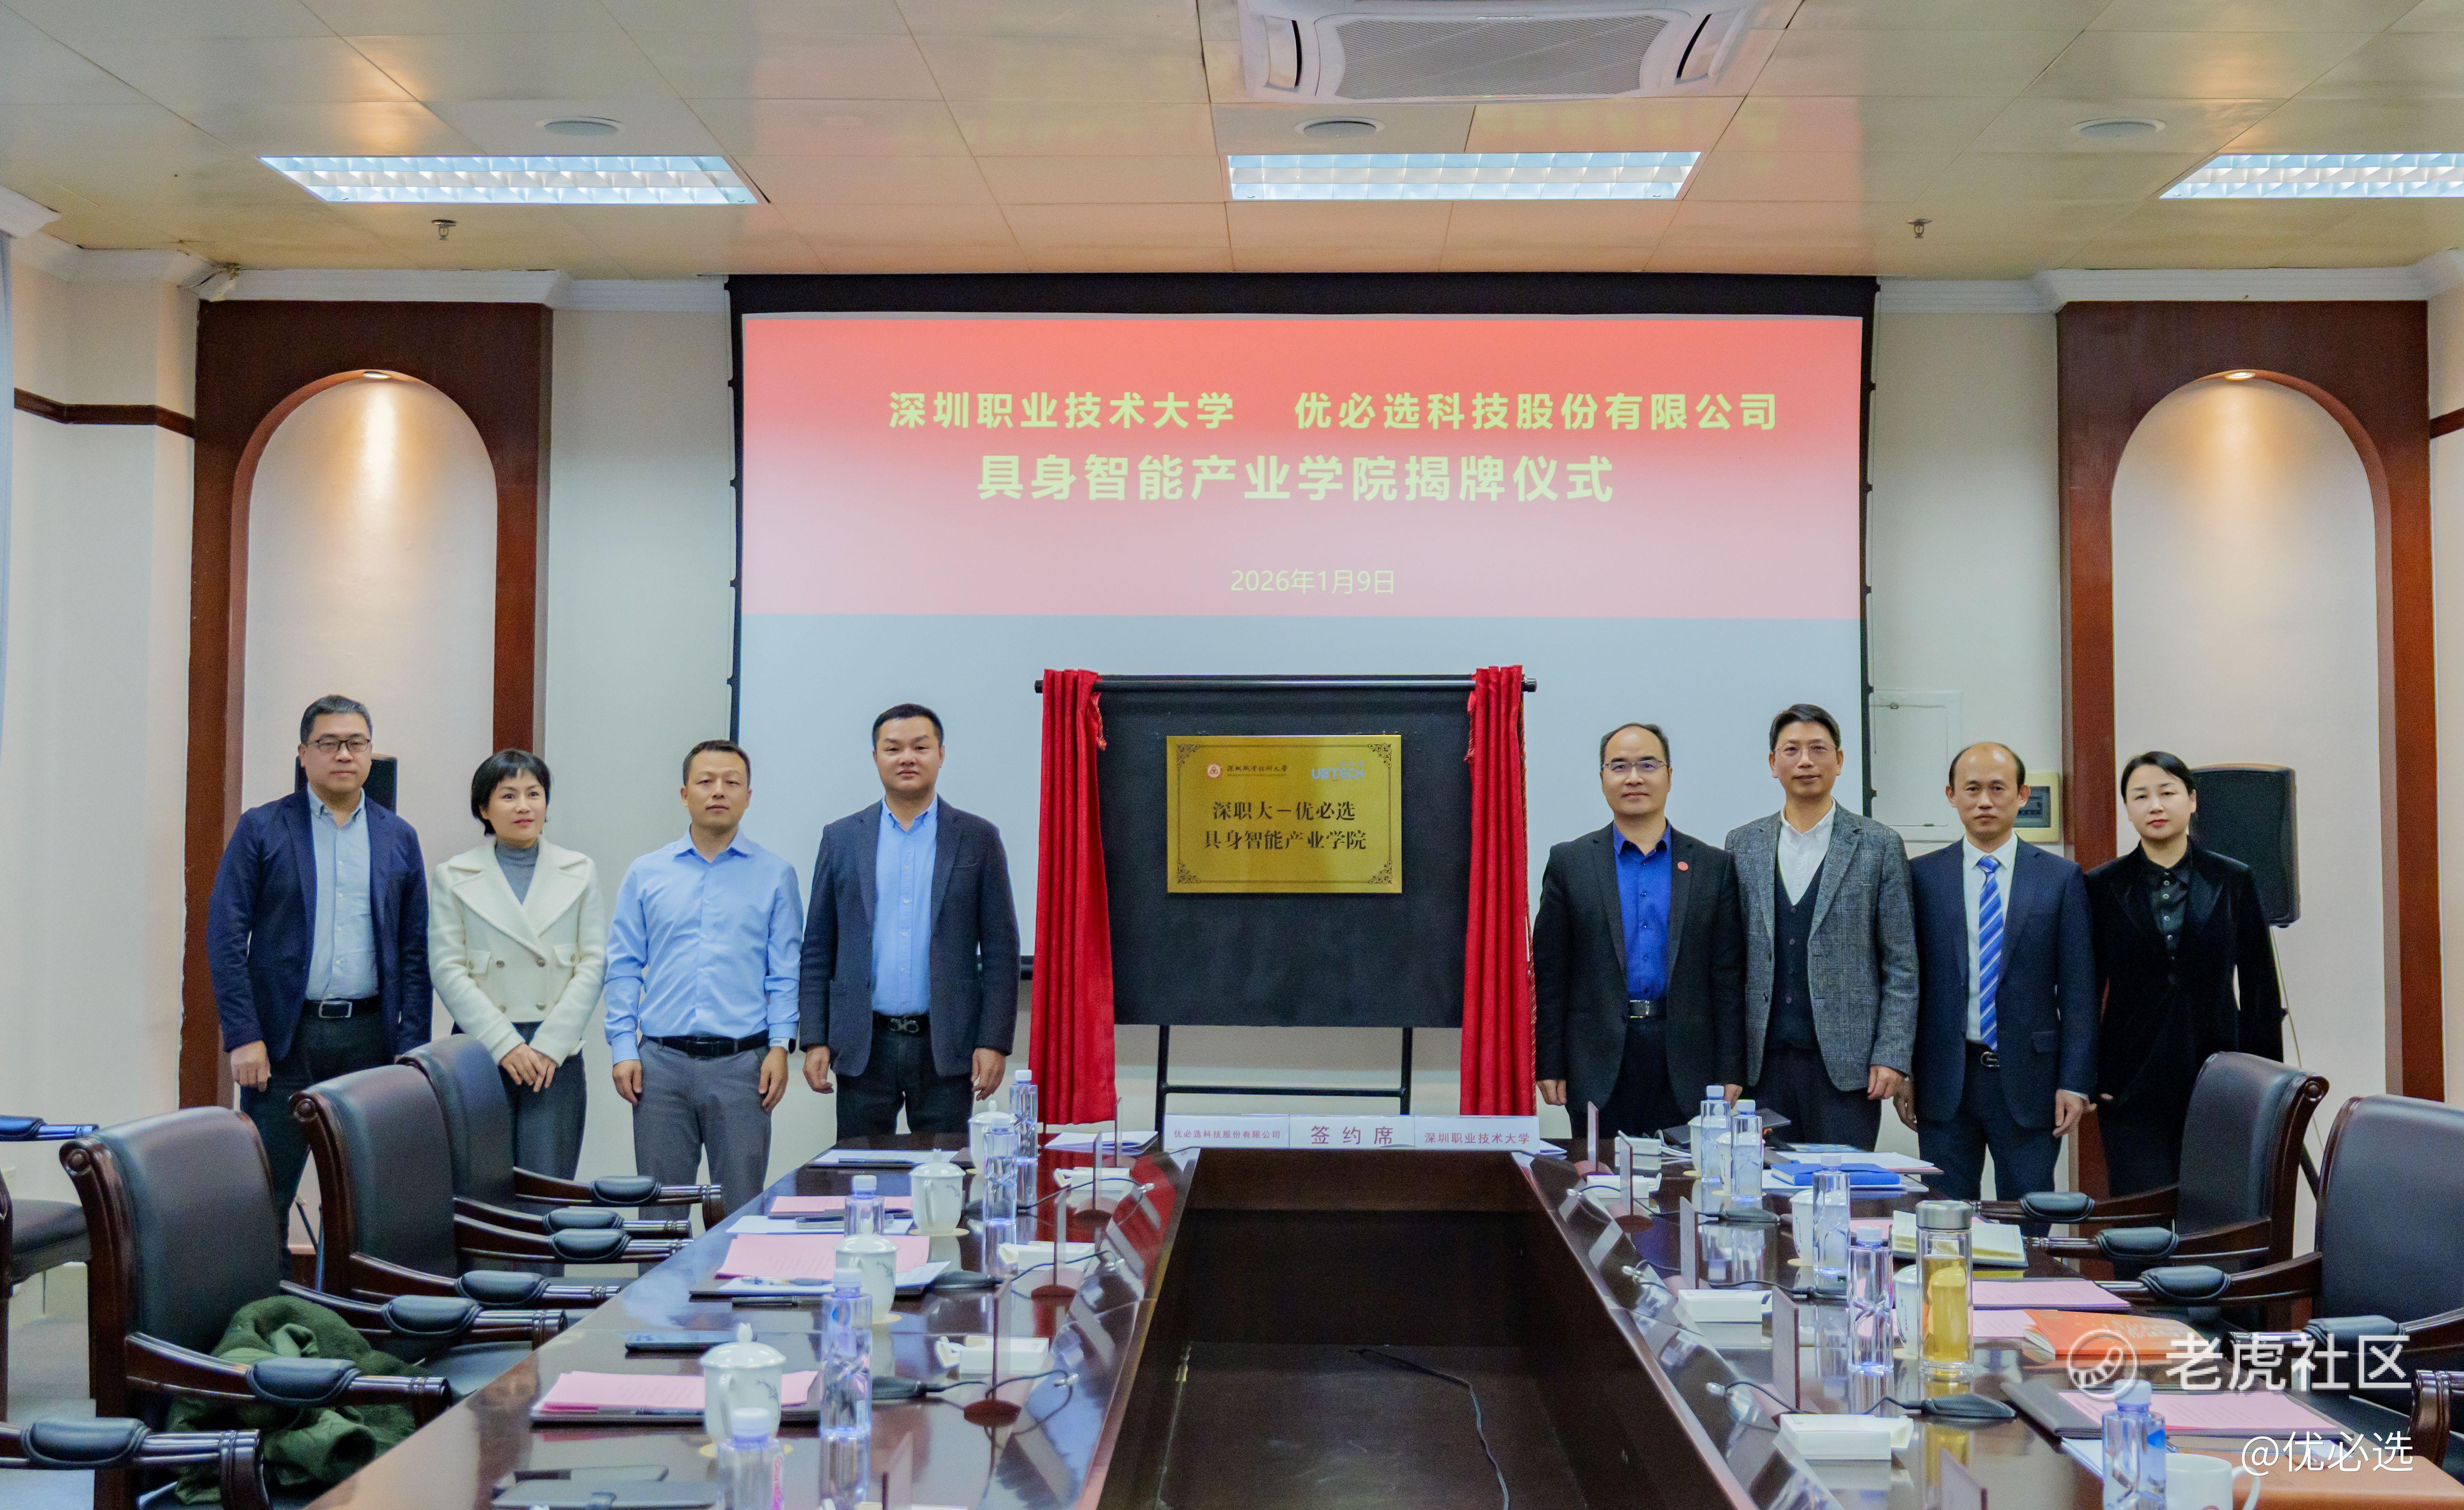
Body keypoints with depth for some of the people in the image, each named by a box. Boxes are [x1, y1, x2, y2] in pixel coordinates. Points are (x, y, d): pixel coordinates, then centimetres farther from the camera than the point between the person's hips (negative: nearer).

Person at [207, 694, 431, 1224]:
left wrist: (412, 1048, 1)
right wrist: (243, 1038, -10)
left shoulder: (398, 838, 10)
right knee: (266, 1201, -1)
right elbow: (226, 937, -2)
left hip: (370, 1037, 2)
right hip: (285, 1038, -2)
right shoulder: (261, 829, 2)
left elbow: (414, 951, 9)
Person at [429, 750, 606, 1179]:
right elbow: (447, 970, -1)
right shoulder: (452, 877, 6)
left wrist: (549, 1044, -6)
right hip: (482, 1051, -1)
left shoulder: (580, 873, 9)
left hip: (557, 1054, 1)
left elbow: (593, 964, 4)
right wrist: (504, 1044, -10)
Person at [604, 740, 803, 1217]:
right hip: (662, 1062, 1)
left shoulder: (775, 875, 6)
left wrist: (780, 1046, -6)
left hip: (741, 1065, -1)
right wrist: (623, 1049, 0)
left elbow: (786, 972, 4)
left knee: (740, 1210, 2)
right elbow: (622, 968, 9)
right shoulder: (646, 874, 9)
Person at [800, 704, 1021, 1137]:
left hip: (945, 1048, -1)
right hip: (863, 1048, 1)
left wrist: (994, 1042, -5)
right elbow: (818, 948, 9)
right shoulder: (841, 838, 8)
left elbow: (1001, 950, 2)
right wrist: (815, 1040, 1)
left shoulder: (978, 839, 4)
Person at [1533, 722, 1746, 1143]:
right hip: (1599, 1070, 0)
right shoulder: (1570, 862, 6)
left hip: (1686, 1070, 1)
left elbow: (1728, 977, 6)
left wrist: (1730, 1073, 1)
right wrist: (1550, 1066, -1)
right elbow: (1550, 973, 4)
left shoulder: (1712, 866, 8)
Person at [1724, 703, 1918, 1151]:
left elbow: (1901, 965, 2)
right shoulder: (1743, 845, 10)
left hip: (1846, 1062, -2)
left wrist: (1892, 1056, -7)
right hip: (1765, 1063, 2)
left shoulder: (1879, 845, 3)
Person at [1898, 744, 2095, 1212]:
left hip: (2028, 1081, -1)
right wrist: (1903, 1071, 1)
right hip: (1944, 1083, 1)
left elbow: (2078, 989, 1)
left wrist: (2075, 1083, -5)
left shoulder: (2061, 878, 3)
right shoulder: (1923, 877, 5)